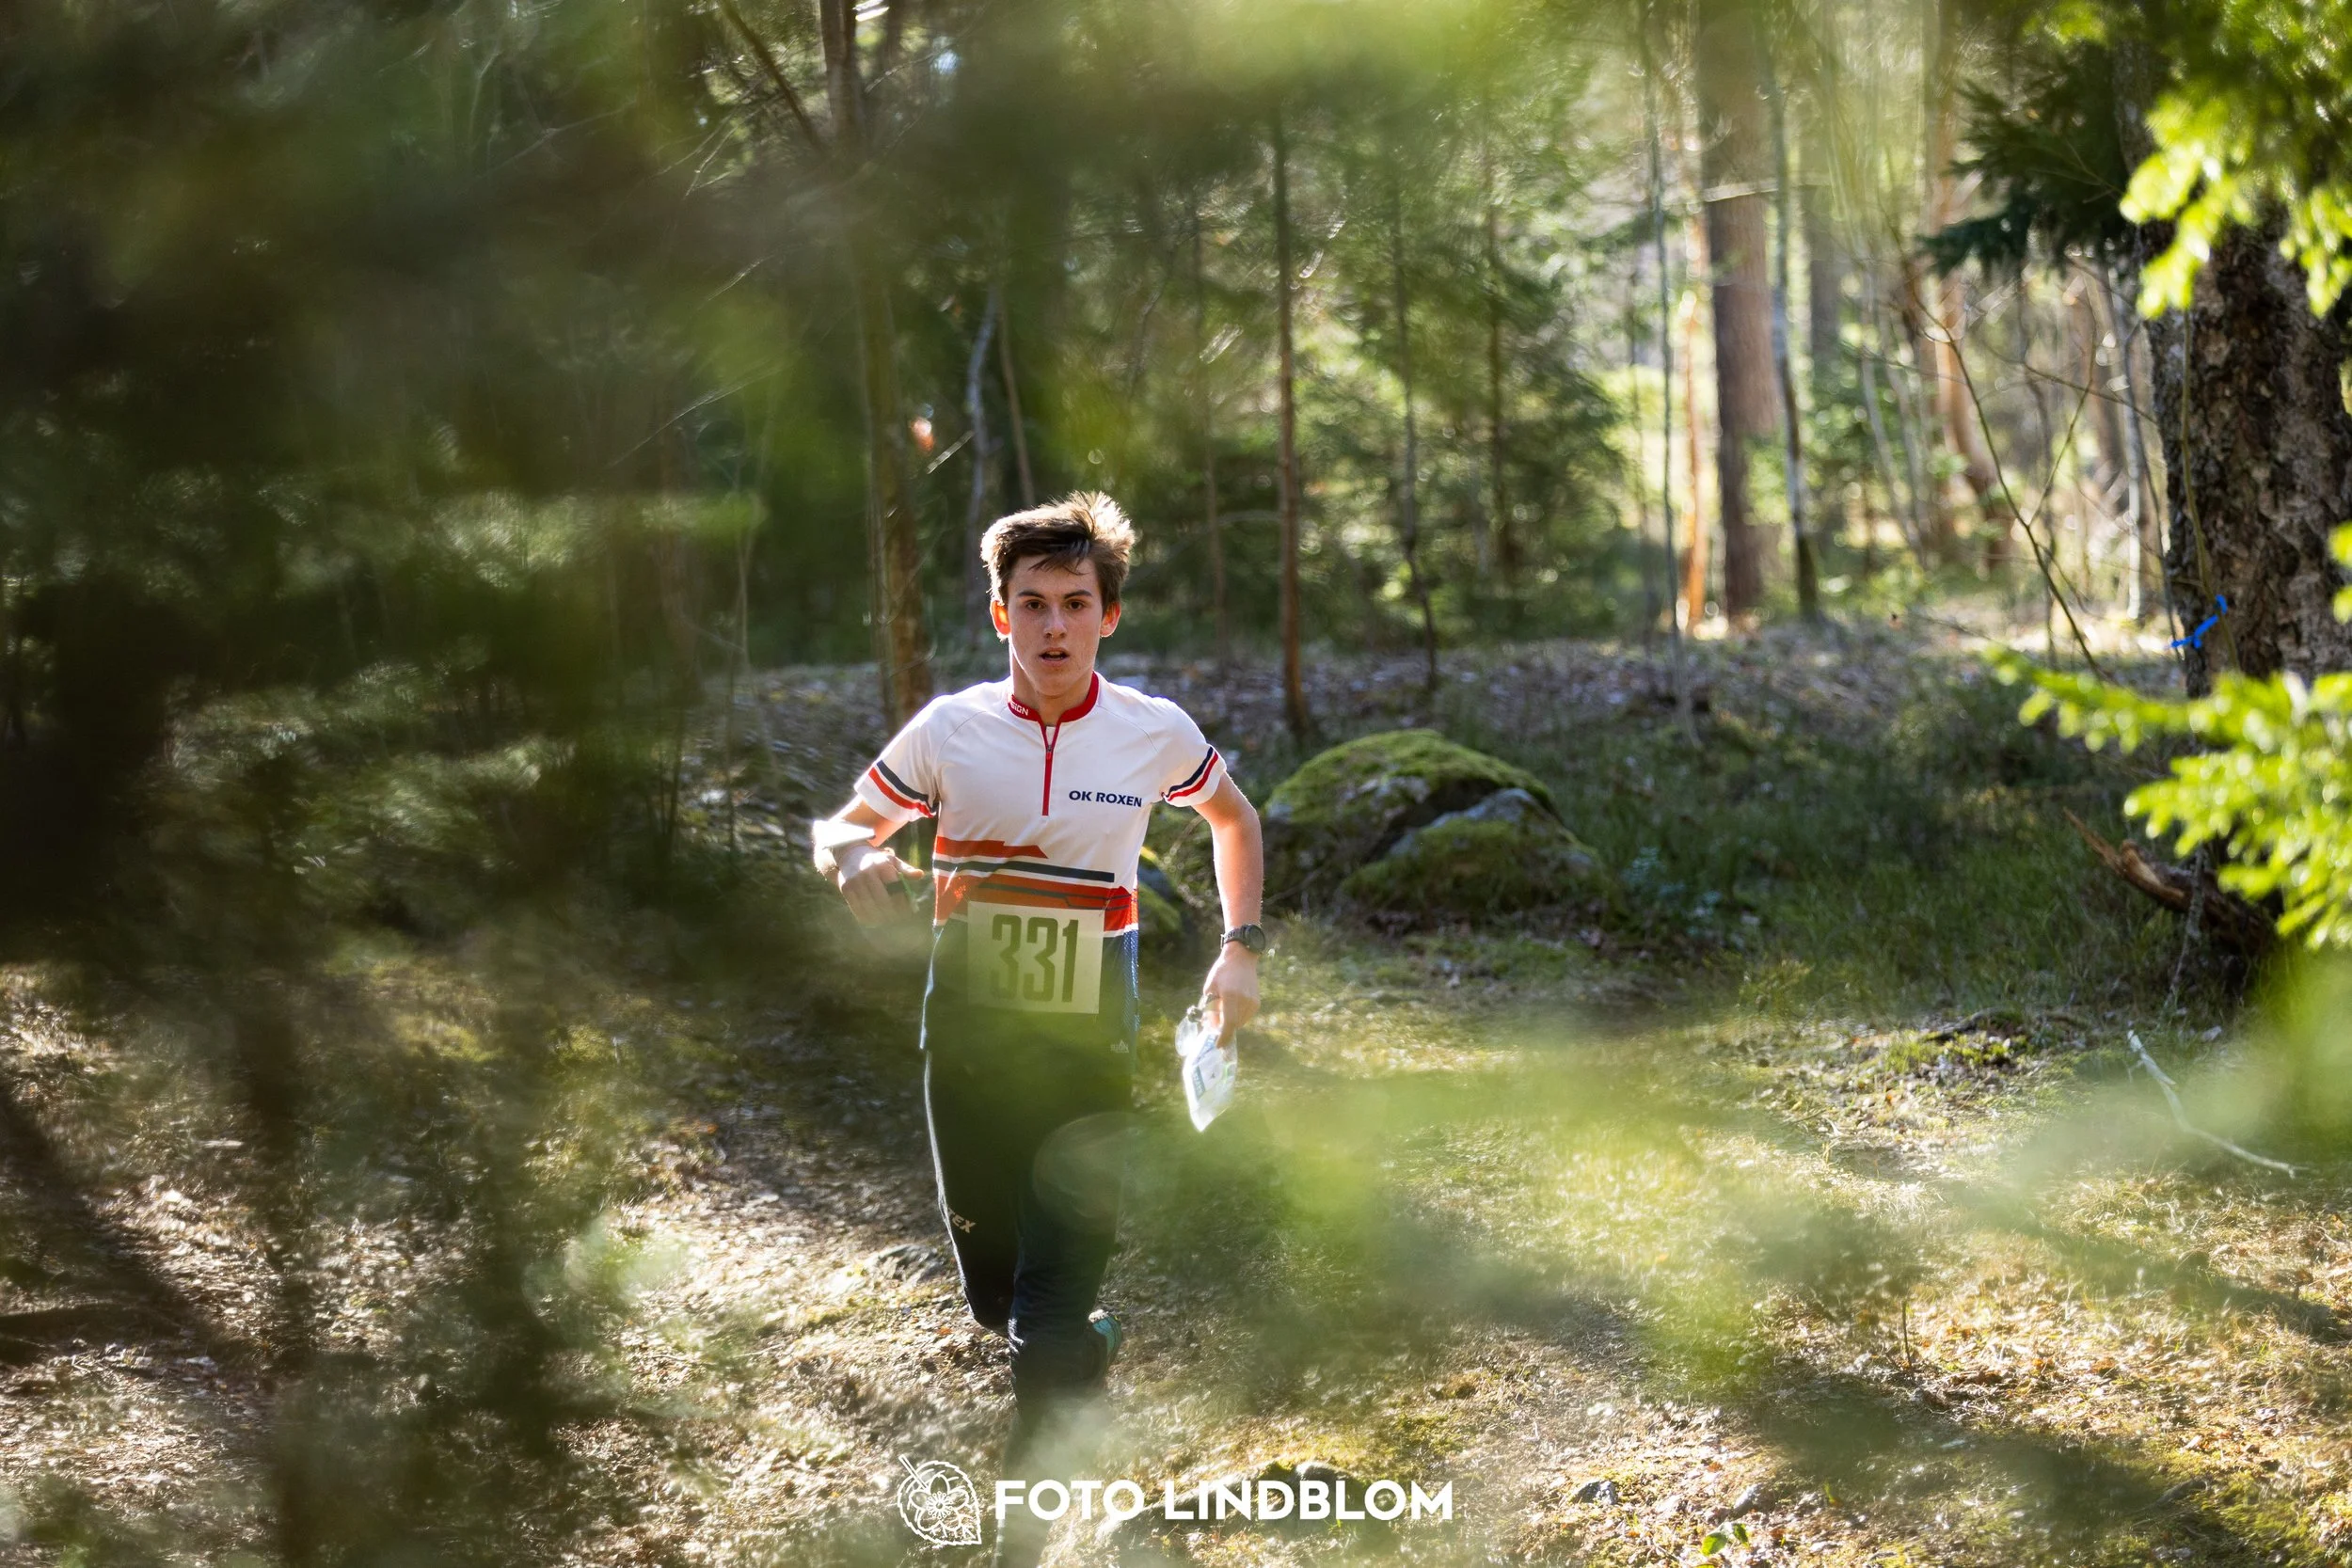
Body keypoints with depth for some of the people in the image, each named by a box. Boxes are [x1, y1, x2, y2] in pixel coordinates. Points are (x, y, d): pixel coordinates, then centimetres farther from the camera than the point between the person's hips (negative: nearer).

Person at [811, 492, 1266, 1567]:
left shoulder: (1155, 734, -3)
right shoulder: (950, 730, -4)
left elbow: (1232, 817, 18)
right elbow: (839, 827, 7)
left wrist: (1240, 945, 10)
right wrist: (853, 857, -17)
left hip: (1088, 1045, -1)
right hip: (967, 1037, 2)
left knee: (1054, 1307, -9)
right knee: (993, 1293, 14)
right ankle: (1088, 1354, 49)